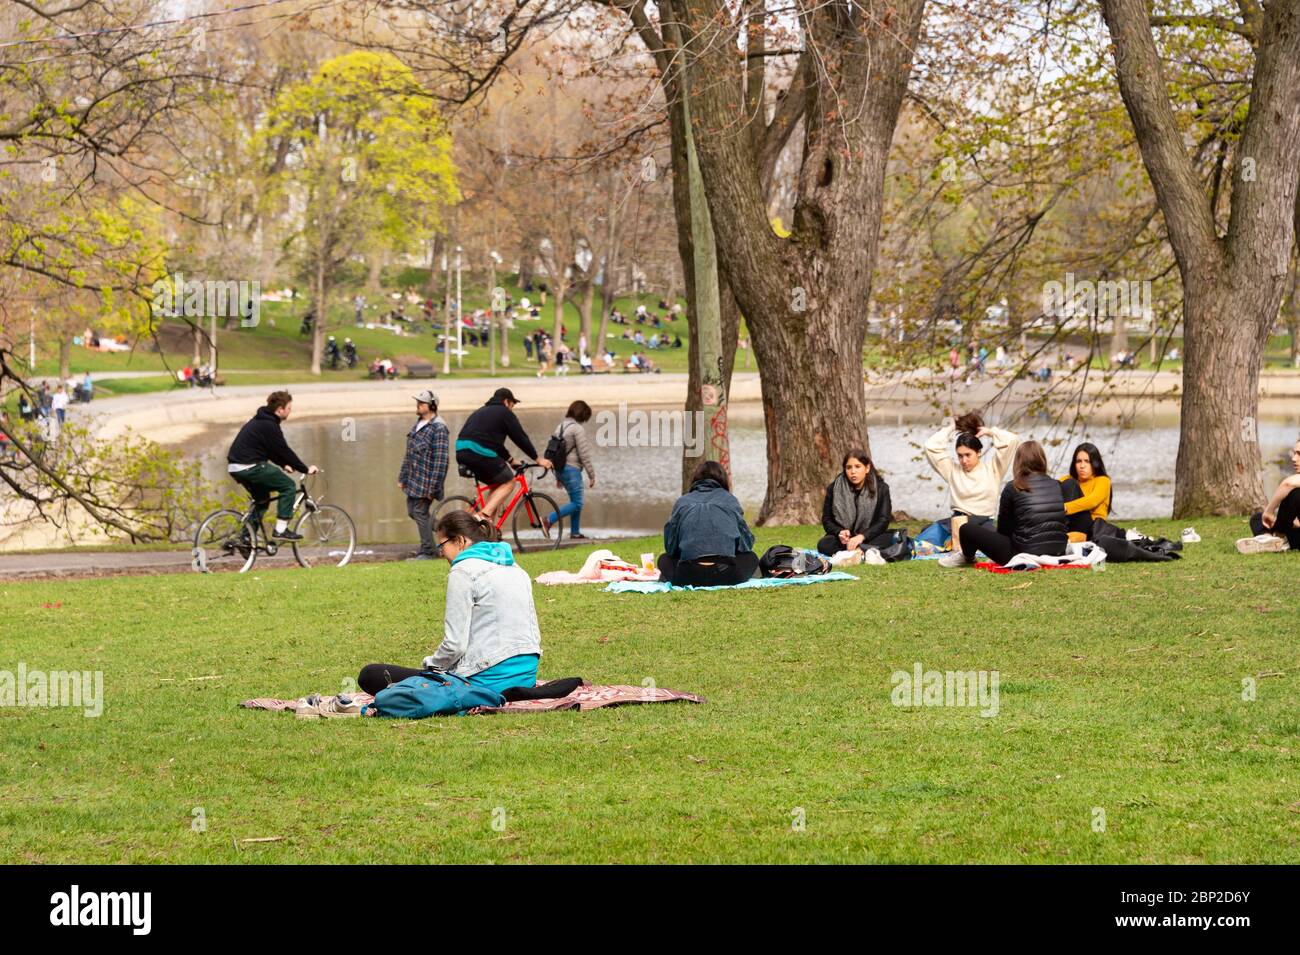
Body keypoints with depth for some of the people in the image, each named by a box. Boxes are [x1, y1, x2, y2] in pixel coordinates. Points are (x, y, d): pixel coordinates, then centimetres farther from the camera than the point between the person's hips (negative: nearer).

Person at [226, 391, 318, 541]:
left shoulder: (260, 420, 17)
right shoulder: (269, 426, -13)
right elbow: (284, 451, -11)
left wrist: (283, 464, 19)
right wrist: (306, 469, -3)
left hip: (235, 467, 10)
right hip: (250, 467, -10)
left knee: (262, 498, 24)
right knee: (288, 486, -2)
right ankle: (280, 530, -6)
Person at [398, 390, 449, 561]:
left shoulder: (438, 428, -15)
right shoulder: (417, 425, 13)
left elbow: (440, 460, -18)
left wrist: (432, 487, -20)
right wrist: (402, 478, 18)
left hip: (425, 480, -9)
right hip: (413, 479, 9)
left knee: (420, 512, -6)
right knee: (412, 512, 13)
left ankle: (426, 552, 3)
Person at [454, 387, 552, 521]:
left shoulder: (481, 412, 31)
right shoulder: (505, 413, 6)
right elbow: (520, 438, 6)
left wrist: (510, 461, 38)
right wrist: (537, 459, 15)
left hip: (462, 452, 8)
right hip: (481, 454, -8)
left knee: (497, 484, 21)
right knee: (508, 482, 7)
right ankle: (485, 514, -12)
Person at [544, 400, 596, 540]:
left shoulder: (560, 427, 15)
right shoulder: (578, 429, -12)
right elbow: (584, 454, -13)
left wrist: (558, 476, 26)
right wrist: (592, 475, -7)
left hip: (560, 469, 9)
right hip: (572, 469, -9)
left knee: (576, 502, 17)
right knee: (576, 503, -6)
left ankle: (575, 532, 17)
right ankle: (549, 519, -17)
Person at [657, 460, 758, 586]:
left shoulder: (681, 502, 15)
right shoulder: (729, 499, 13)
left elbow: (670, 546, 15)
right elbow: (747, 543, 16)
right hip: (725, 575, -2)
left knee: (664, 559, 32)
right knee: (751, 557, 28)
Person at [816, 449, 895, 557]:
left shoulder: (881, 488, -2)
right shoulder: (833, 489, 0)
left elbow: (883, 521, -11)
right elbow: (827, 520, 5)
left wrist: (862, 536, -26)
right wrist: (840, 532, -17)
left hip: (870, 538, -1)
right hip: (845, 540, 1)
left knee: (891, 537, -31)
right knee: (823, 544, -31)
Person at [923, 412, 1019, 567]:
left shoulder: (991, 468, 9)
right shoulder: (952, 469, 13)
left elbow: (1012, 440, 2)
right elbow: (931, 447, 9)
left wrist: (989, 432, 14)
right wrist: (950, 429, 15)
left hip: (983, 521, -1)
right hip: (957, 520, 1)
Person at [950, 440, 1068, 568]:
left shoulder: (1012, 489, -4)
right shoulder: (1057, 486, 8)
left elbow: (1003, 529, 7)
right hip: (1057, 554, 6)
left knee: (967, 529, 7)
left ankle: (968, 559, 35)